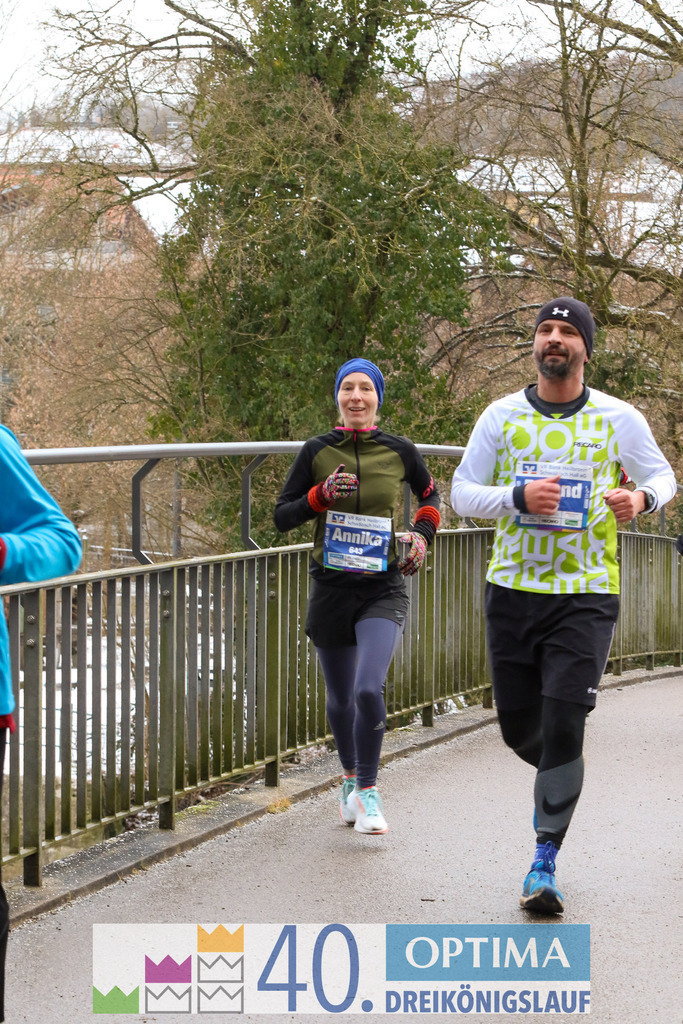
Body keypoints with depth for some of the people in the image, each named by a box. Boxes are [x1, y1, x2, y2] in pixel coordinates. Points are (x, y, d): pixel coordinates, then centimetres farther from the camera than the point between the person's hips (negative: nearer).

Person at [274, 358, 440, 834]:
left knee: (369, 690, -21)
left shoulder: (399, 451, 0)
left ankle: (368, 791, -4)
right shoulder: (317, 451, 0)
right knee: (340, 699, 13)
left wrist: (423, 534, 3)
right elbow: (282, 517, 3)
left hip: (383, 588, -2)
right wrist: (321, 495, -13)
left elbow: (430, 493, 20)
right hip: (331, 588, 2)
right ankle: (351, 778, 40)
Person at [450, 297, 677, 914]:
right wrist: (518, 497, -17)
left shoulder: (619, 419, 1)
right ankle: (559, 780, 43)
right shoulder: (502, 416, 3)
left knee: (563, 726, -11)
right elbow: (461, 493, 3)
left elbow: (663, 476, 13)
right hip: (513, 590, 2)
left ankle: (544, 863, -2)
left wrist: (641, 497, -11)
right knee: (518, 725, 8)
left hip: (586, 595, -2)